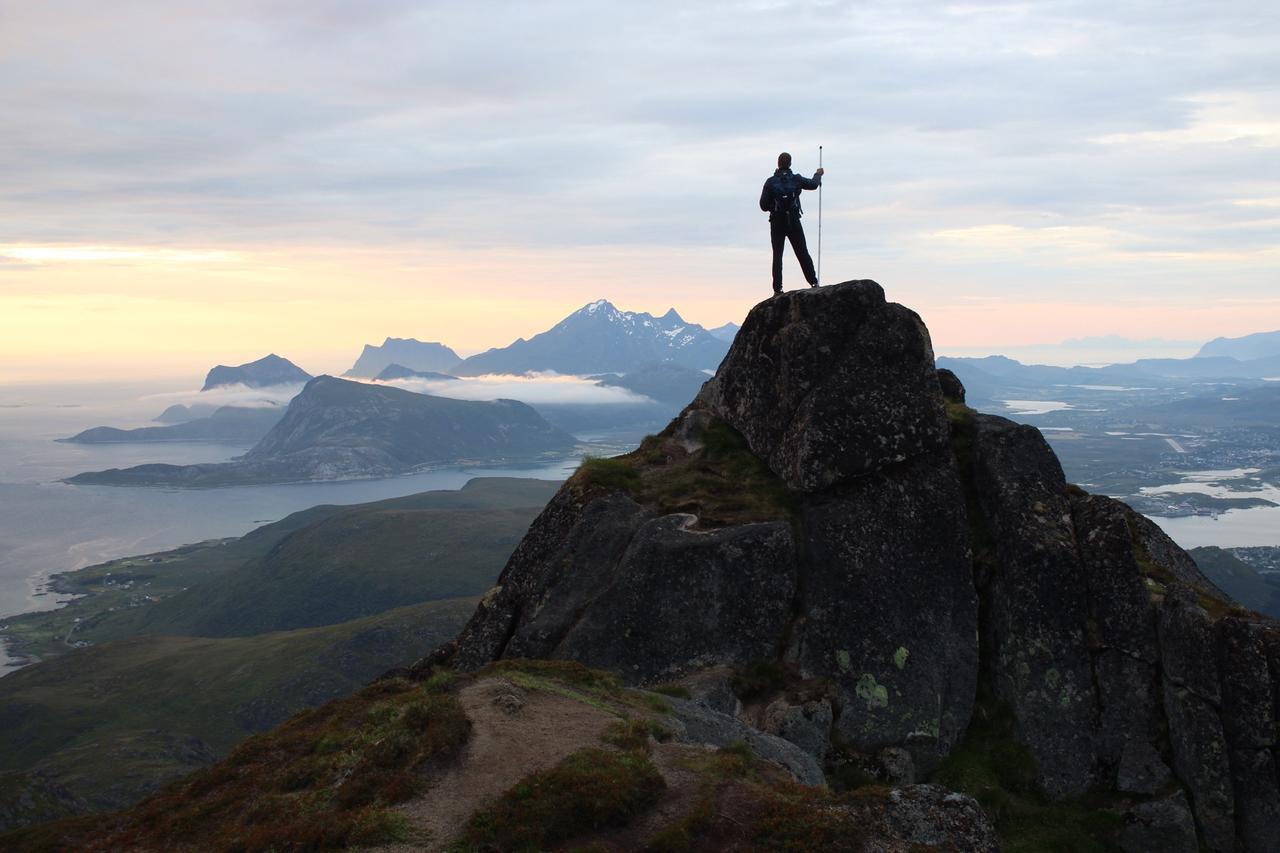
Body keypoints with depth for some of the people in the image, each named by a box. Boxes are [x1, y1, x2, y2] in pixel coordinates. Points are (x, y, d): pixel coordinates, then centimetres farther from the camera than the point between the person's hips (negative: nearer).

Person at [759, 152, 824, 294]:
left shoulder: (770, 182, -6)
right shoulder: (796, 179, -2)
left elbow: (763, 206, -7)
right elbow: (813, 184, 18)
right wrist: (818, 175, 39)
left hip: (777, 223, -1)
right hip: (793, 222, 1)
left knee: (777, 256, 2)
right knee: (803, 253, 8)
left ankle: (777, 289, -5)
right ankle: (813, 282, 7)